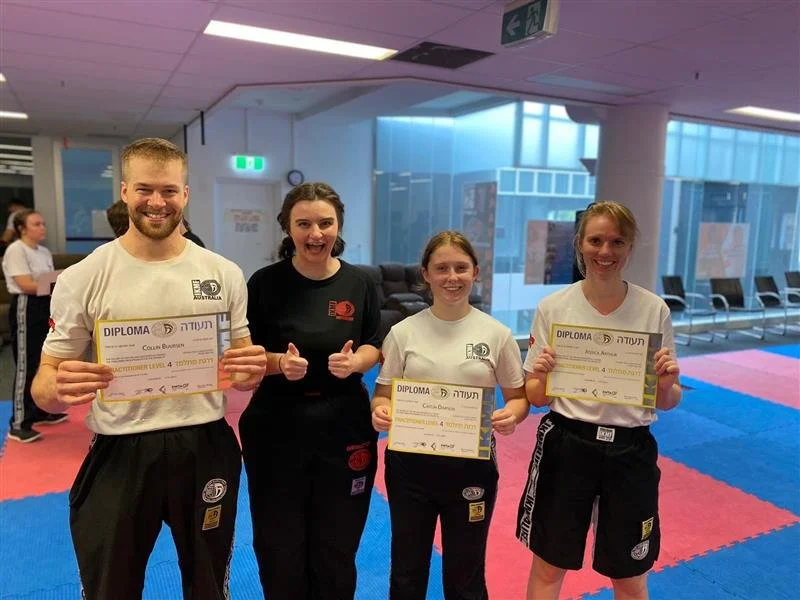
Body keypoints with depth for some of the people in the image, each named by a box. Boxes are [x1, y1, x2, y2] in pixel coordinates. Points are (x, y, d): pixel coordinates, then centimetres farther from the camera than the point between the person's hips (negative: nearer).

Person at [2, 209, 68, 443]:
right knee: (25, 365, -5)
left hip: (44, 307, 9)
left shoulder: (44, 252, 13)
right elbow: (26, 285, -20)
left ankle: (40, 411, 33)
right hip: (25, 309, -9)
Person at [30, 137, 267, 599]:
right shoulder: (82, 278, -7)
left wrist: (253, 371, -17)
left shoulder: (224, 273, -2)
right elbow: (45, 384, -3)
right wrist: (59, 389, -26)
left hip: (205, 449, 2)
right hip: (118, 455, -1)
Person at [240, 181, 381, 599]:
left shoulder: (359, 283, -3)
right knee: (278, 543, 15)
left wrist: (354, 361, -17)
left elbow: (374, 346, 5)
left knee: (337, 543, 18)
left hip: (344, 425, 1)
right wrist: (278, 362, -21)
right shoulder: (266, 283, -7)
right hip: (277, 425, -1)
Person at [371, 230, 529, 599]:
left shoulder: (496, 334, -4)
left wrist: (511, 415, -18)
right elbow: (383, 395, 2)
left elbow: (518, 397, 4)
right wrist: (379, 411, -20)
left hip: (472, 465, 0)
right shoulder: (403, 333, -3)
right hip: (410, 463, 1)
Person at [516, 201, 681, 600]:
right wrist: (541, 375, -22)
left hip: (631, 451, 1)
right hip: (566, 445, -1)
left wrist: (667, 384, -18)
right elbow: (536, 398, -1)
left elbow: (666, 403, 3)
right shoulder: (553, 308, -6)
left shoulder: (654, 309, -4)